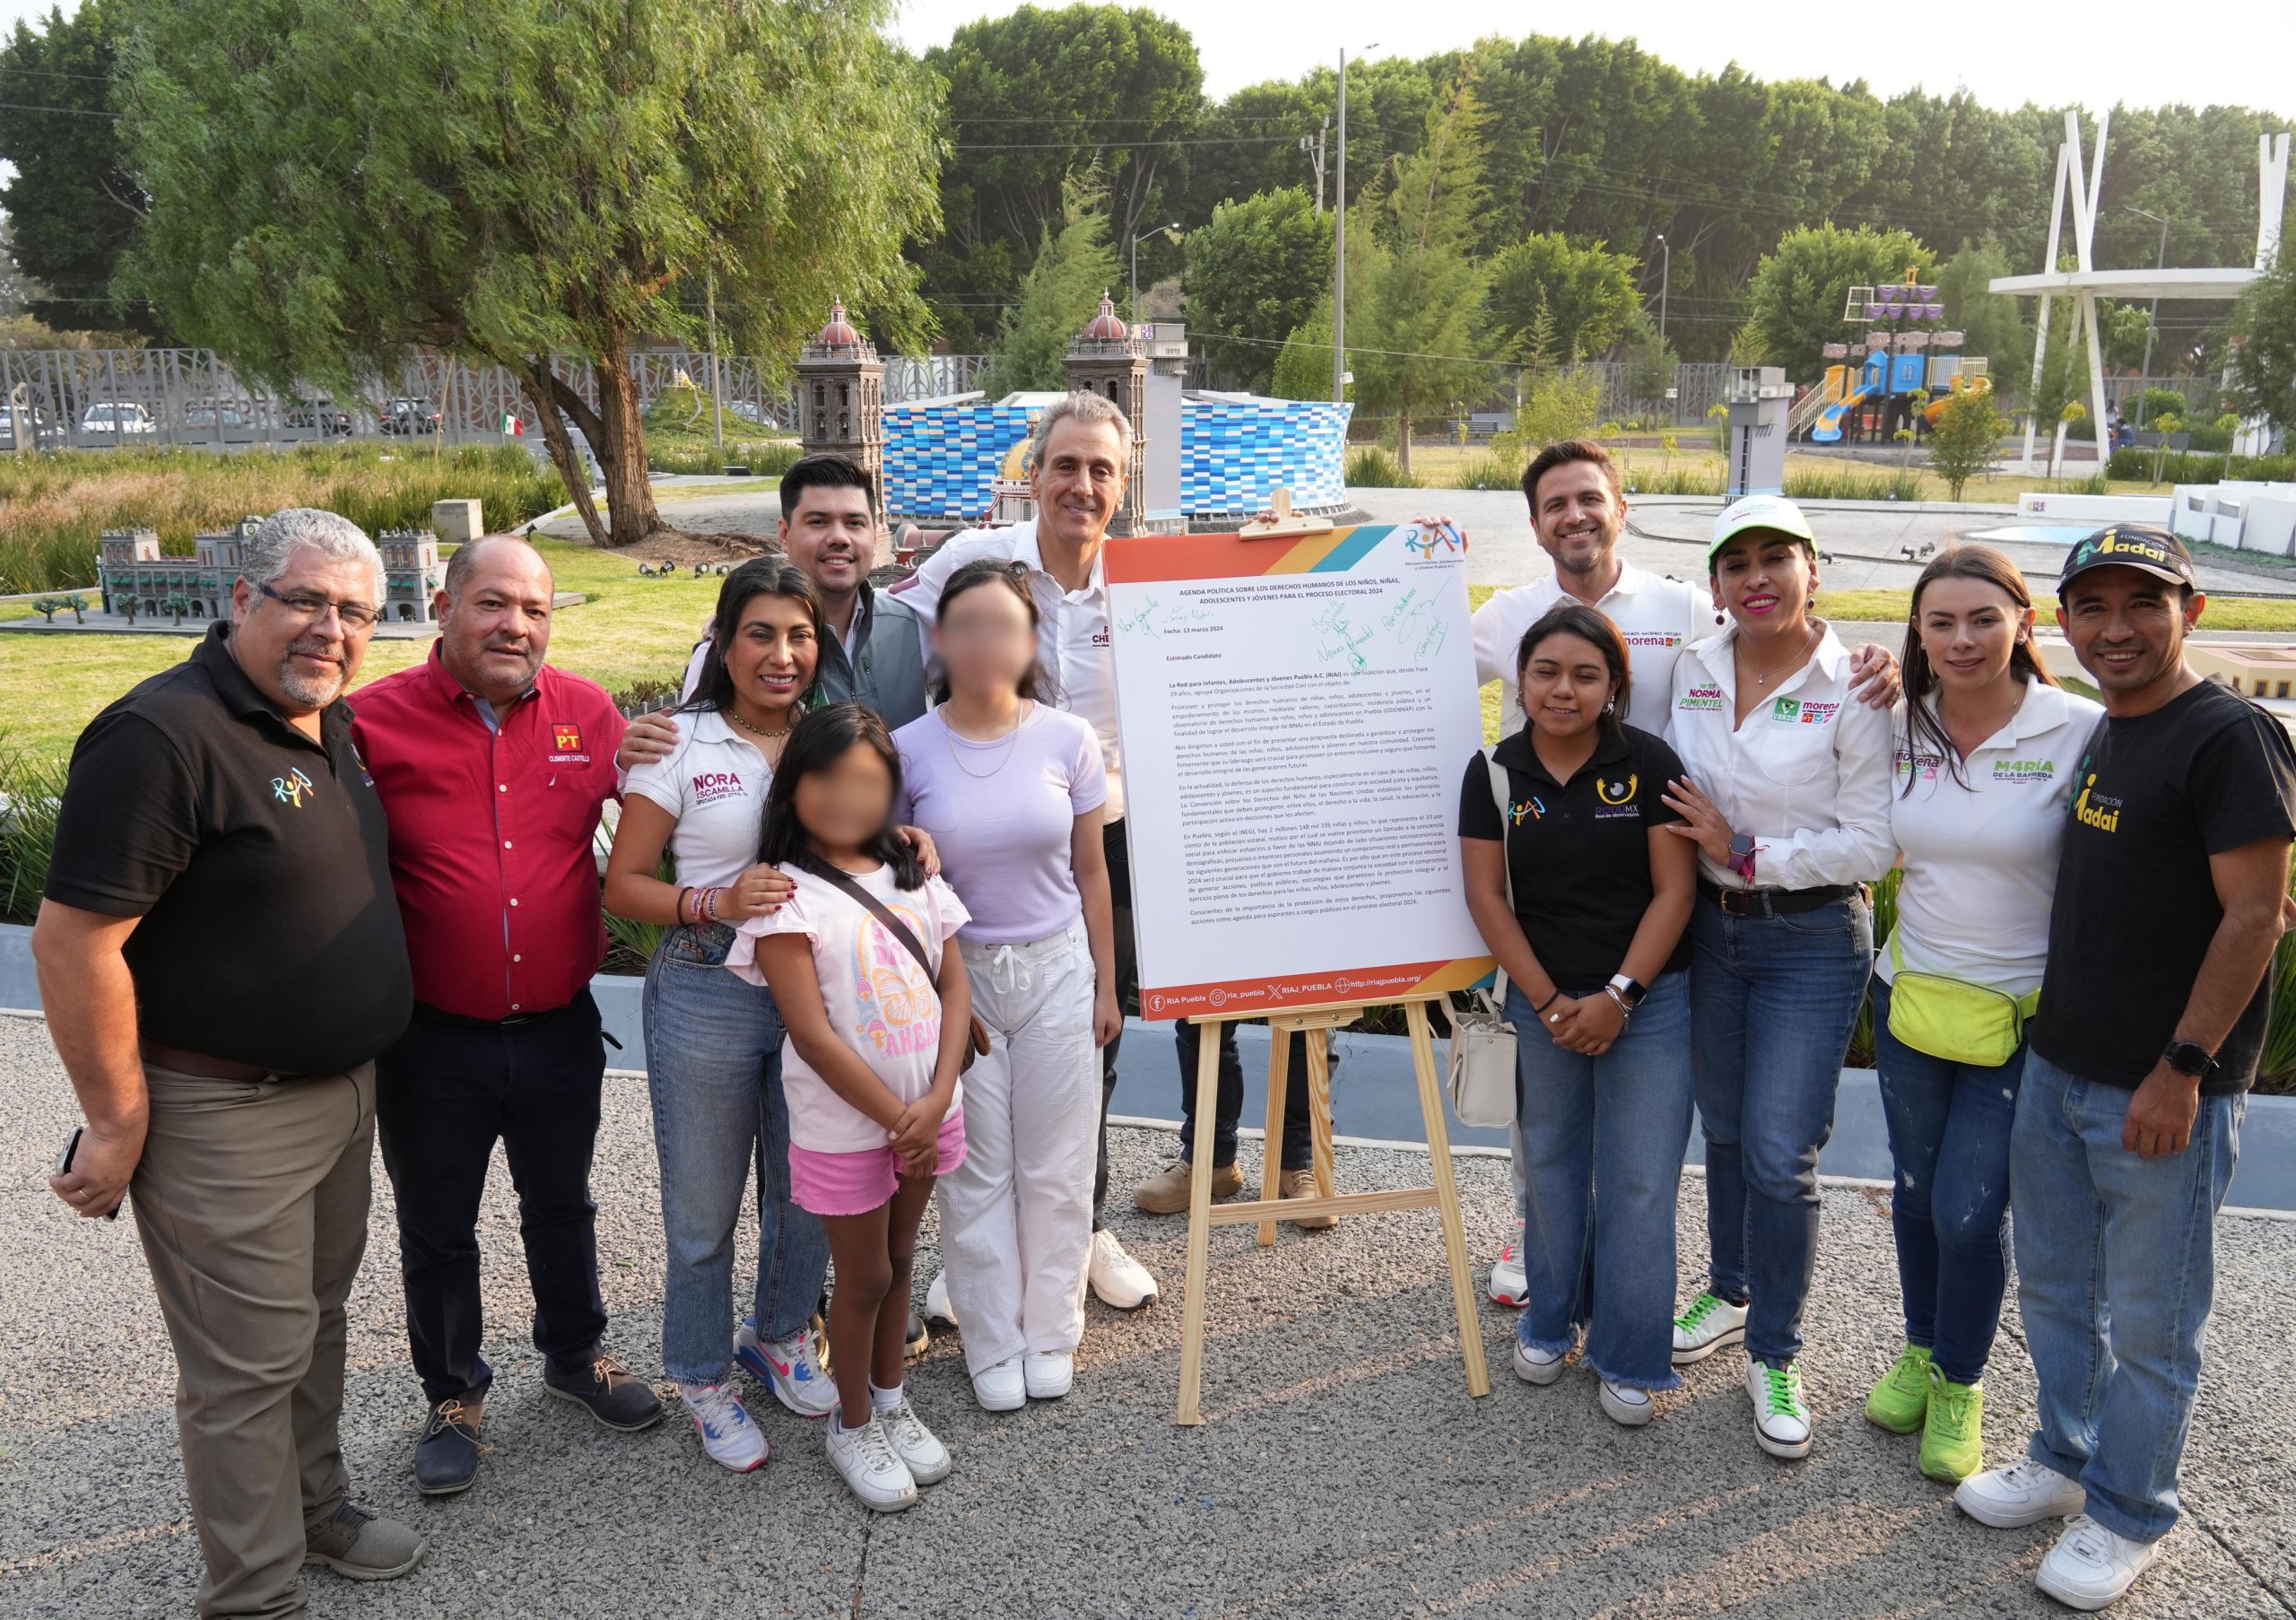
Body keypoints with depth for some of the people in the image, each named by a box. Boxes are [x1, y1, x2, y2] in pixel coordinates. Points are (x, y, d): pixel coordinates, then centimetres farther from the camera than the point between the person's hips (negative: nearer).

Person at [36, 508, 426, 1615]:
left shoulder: (329, 721, 6)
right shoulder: (163, 734, -22)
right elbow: (72, 940, -22)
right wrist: (116, 1121, -17)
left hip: (341, 1087, 8)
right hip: (226, 1116, -8)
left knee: (315, 1317, 23)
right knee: (248, 1363, 4)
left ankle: (314, 1505, 42)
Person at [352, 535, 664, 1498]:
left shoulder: (586, 711, -3)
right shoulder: (375, 721, -12)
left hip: (559, 1029, 3)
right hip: (432, 1040, -2)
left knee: (561, 1207, 23)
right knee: (437, 1233, 16)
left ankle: (575, 1355, 47)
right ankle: (453, 1395, 39)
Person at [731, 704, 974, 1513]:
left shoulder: (913, 876, 3)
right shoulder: (788, 893, -14)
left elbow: (955, 990, 1)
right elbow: (812, 1032, -18)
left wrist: (937, 1102, -12)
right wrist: (896, 1120, -16)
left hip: (927, 1113, 5)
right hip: (844, 1124, -5)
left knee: (899, 1260, 20)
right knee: (864, 1277, 9)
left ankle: (891, 1402, 39)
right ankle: (853, 1425, 30)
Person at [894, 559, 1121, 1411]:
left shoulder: (1067, 740, -7)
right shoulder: (909, 750, -8)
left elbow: (1090, 872, 1)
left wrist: (1105, 986, 4)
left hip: (1057, 970, 1)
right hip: (957, 974, 0)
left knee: (1055, 1166, 10)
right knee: (975, 1168, 10)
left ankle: (1051, 1333, 30)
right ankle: (993, 1345, 27)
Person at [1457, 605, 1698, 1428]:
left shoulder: (1649, 763, -7)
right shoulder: (1494, 772, -2)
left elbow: (1674, 890, -8)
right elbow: (1487, 896, -3)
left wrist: (1618, 996, -13)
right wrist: (1548, 1001, -8)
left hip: (1647, 999, -2)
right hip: (1542, 1001, 2)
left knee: (1640, 1180, 0)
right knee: (1550, 1164, 14)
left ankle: (1629, 1360, 16)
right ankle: (1549, 1320, 34)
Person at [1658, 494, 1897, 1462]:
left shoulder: (1854, 688, -13)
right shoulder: (1692, 672, 2)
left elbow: (1874, 843, -14)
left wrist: (1747, 854, -15)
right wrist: (1697, 851, -1)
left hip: (1813, 939, -5)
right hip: (1709, 929, 5)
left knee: (1780, 1154, -4)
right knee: (1724, 1130, 18)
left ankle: (1772, 1357, 13)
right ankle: (1731, 1291, 39)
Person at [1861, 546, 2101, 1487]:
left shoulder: (2081, 733, -14)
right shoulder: (1900, 729, 0)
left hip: (2024, 1017, -4)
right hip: (1911, 995, 4)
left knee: (1970, 1211, 0)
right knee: (1915, 1193, 17)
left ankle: (1959, 1383, 26)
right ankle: (1920, 1351, 40)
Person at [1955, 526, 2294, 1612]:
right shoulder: (2101, 734, 9)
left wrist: (2182, 1068, -19)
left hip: (2163, 1092, -8)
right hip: (2057, 1069, 8)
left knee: (2148, 1319, 8)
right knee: (2054, 1287, 19)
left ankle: (2126, 1516, 25)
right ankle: (2064, 1461, 38)